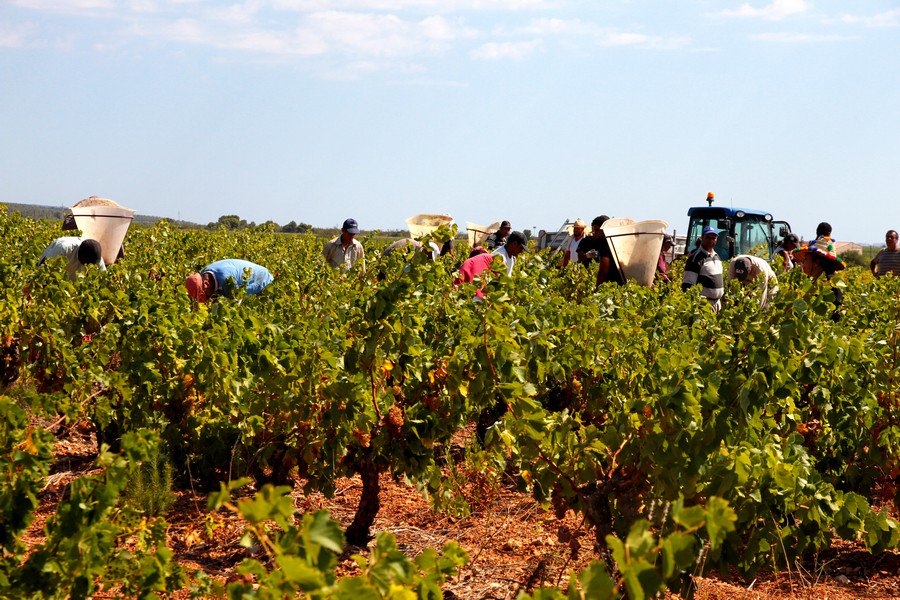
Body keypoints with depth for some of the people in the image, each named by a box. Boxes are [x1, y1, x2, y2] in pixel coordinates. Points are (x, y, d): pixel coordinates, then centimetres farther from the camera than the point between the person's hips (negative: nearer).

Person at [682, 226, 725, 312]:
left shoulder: (716, 256, 16)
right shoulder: (696, 258, -12)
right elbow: (687, 285, -16)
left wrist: (722, 297, 24)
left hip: (717, 301, 8)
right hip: (703, 303, -8)